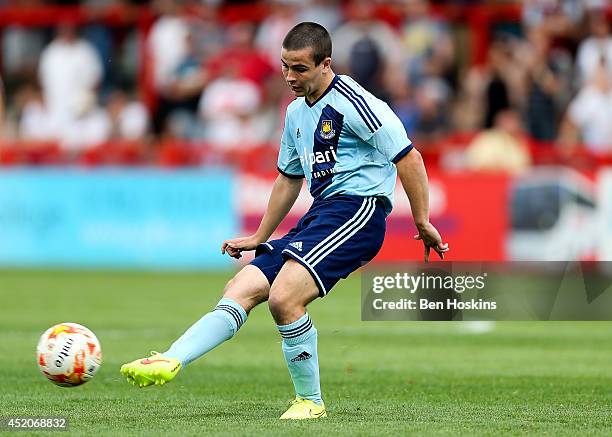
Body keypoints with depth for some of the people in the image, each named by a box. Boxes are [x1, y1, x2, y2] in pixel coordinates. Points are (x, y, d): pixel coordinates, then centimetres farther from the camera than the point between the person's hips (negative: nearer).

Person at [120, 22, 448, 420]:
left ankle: (310, 401, -9)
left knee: (283, 295, -24)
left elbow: (408, 157, -10)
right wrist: (259, 239, 33)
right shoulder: (297, 112, 18)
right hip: (320, 215, 9)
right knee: (240, 290, -4)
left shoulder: (353, 102, -10)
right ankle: (170, 361, -14)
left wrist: (423, 222, -9)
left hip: (359, 209, -9)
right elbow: (289, 179, 31)